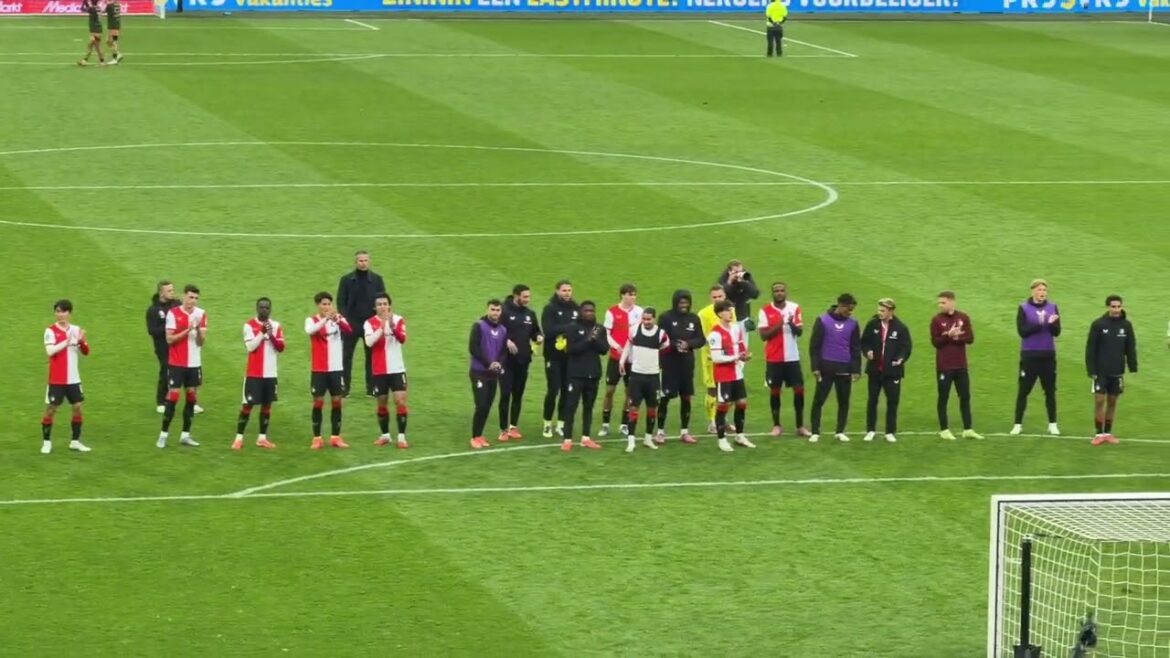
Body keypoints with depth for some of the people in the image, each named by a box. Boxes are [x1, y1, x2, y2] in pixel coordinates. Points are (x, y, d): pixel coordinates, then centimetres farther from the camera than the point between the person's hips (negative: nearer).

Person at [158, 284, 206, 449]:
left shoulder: (201, 314, 3)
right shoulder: (173, 313, -7)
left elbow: (201, 341, 0)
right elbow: (169, 339, -11)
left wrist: (198, 329, -19)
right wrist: (187, 330, -21)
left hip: (194, 363, 4)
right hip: (176, 363, -4)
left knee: (192, 397, 5)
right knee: (173, 396, -6)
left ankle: (185, 435, 14)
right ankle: (164, 434, 1)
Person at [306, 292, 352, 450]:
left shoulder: (339, 318, 0)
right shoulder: (312, 320, -3)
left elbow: (349, 330, -21)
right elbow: (310, 330, -27)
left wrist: (337, 320, -40)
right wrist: (325, 319, -41)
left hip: (337, 368, 2)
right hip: (319, 369, -2)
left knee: (337, 401, 5)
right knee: (318, 402, 1)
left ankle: (336, 437, 13)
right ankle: (317, 438, 7)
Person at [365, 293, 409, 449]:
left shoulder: (398, 320, -4)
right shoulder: (370, 323, -3)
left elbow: (402, 339, -21)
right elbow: (369, 342, -21)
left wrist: (392, 326, -38)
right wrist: (382, 327, -32)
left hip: (397, 369, -1)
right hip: (379, 371, 1)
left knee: (400, 401, -8)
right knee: (382, 403, 10)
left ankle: (401, 436, -4)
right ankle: (385, 435, 24)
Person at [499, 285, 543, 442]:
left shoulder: (530, 314, 9)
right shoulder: (504, 311, -9)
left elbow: (535, 331, 18)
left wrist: (539, 337, -4)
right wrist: (506, 341, -24)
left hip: (523, 360, 5)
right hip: (507, 360, -5)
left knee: (518, 394, 10)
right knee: (505, 394, -5)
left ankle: (514, 427, 19)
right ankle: (504, 429, 1)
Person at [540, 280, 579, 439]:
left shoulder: (576, 309, 7)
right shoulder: (550, 309, -6)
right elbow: (548, 330, -19)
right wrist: (569, 328, -24)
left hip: (570, 357, 4)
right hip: (554, 356, -4)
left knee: (567, 390, 6)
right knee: (553, 390, -3)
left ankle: (561, 424, 16)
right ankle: (547, 424, 9)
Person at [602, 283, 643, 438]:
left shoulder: (639, 312, 2)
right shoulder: (612, 312, -4)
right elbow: (606, 334, -4)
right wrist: (617, 347, -18)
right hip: (616, 357, -2)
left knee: (630, 391, 4)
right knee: (610, 390, 0)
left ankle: (624, 425, 14)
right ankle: (605, 424, 10)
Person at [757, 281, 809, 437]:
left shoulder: (795, 308, 1)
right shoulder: (765, 311, -4)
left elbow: (800, 332, -1)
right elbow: (763, 335, -7)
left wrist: (792, 324, -22)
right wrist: (778, 326, -21)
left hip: (792, 357, 1)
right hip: (774, 358, -1)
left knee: (799, 389, -1)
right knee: (774, 390, 5)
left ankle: (800, 426, 8)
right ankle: (776, 425, 15)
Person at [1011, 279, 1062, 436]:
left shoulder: (1053, 307, 4)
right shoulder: (1024, 308, -3)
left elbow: (1057, 332, -2)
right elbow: (1022, 331, -12)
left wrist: (1052, 323, -23)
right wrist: (1039, 324, -22)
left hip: (1048, 355, 2)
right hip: (1029, 355, -2)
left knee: (1050, 391, 6)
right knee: (1023, 391, 1)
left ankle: (1052, 424, 13)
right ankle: (1018, 424, 6)